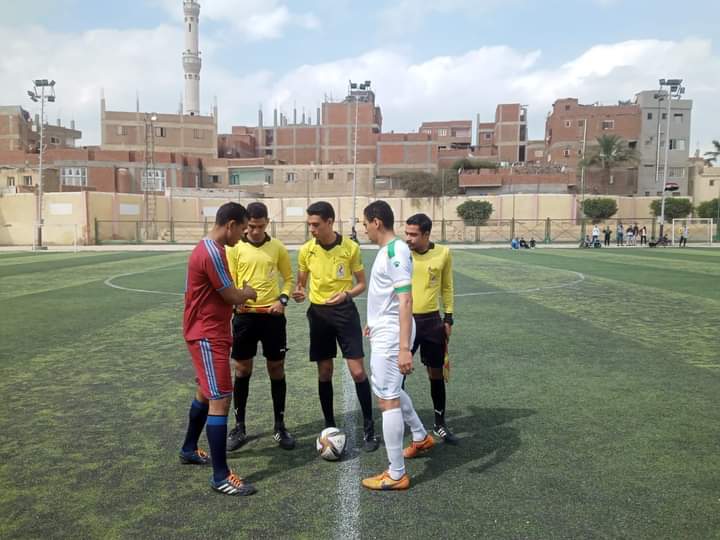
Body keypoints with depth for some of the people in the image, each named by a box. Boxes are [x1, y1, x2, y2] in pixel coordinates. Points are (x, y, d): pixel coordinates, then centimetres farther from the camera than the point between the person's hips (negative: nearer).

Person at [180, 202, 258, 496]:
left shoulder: (209, 248, 11)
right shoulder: (212, 253, -23)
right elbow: (233, 297, -17)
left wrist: (239, 294, 7)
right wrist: (249, 292, 2)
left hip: (209, 333, 11)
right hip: (208, 336, -11)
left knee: (206, 392, 23)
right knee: (220, 399, -9)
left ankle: (189, 449, 40)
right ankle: (220, 476, -3)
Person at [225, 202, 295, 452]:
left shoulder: (278, 247, 3)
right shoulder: (234, 248, -1)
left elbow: (288, 277, 12)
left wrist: (282, 300, -5)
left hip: (272, 315, 1)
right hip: (245, 315, 0)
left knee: (277, 370, 6)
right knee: (242, 370, 7)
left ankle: (280, 426, 20)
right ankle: (239, 426, 22)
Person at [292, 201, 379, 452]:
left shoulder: (350, 247, -9)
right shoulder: (306, 250, -2)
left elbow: (361, 283, 0)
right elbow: (301, 283, 10)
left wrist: (346, 294, -20)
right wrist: (298, 292, -13)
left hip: (344, 311, -2)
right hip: (318, 312, 2)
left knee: (358, 371, -4)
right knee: (324, 373, 8)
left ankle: (369, 428, 11)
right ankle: (329, 426, 24)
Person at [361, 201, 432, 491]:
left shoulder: (396, 251, -19)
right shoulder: (387, 250, 11)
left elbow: (405, 300, -25)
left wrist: (404, 348, -30)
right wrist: (376, 323, 35)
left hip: (390, 337, -10)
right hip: (383, 334, 10)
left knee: (388, 399, -3)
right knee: (390, 391, 24)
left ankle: (396, 474, 8)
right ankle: (421, 437, 43)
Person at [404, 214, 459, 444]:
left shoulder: (443, 253, -5)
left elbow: (447, 287, 7)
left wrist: (448, 318, 7)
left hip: (432, 321, 1)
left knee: (436, 374, 11)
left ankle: (440, 424, 28)